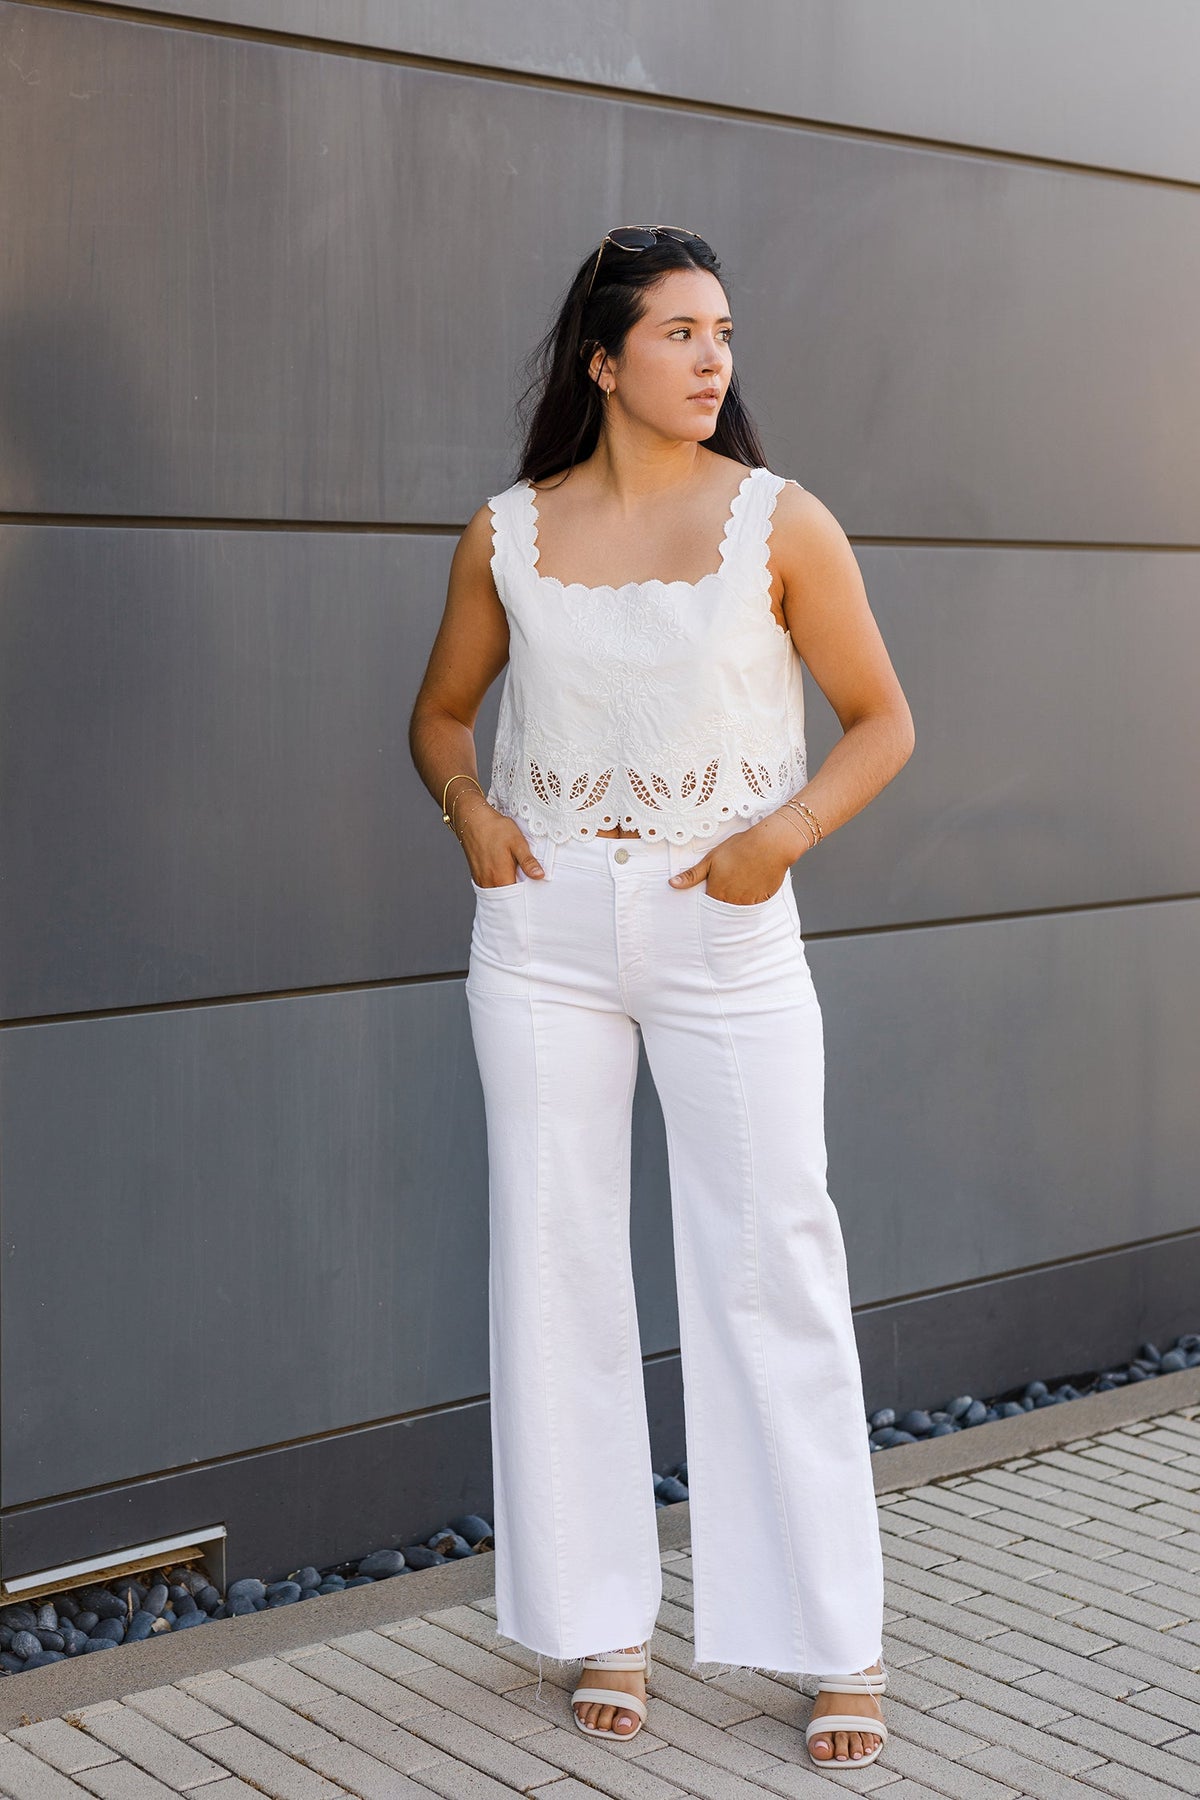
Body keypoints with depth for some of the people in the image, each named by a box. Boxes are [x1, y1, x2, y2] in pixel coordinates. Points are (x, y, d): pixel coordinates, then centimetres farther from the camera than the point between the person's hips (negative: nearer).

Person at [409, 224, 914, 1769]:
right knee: (555, 1263, 5)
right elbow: (440, 713, 18)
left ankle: (836, 1640, 10)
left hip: (724, 926, -2)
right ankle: (598, 1618, 20)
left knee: (771, 1266, -2)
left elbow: (881, 720, 4)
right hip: (545, 929, 2)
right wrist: (468, 811, -2)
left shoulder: (780, 523, -1)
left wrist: (785, 833, -12)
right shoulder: (507, 536, 5)